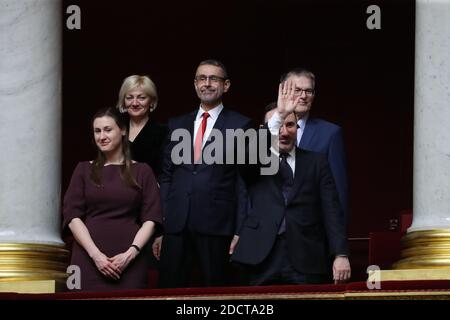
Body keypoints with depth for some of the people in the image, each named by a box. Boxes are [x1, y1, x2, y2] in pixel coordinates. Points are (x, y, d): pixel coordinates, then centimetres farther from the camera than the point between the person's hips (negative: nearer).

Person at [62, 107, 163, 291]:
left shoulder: (141, 171, 9)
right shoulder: (84, 170, 11)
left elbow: (151, 219, 3)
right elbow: (72, 215, 3)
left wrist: (130, 253, -11)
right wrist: (95, 254, -10)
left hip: (130, 260, 0)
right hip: (89, 257, 0)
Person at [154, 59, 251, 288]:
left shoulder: (239, 125, 4)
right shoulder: (177, 125, 16)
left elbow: (243, 181, 1)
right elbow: (166, 177, 14)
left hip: (216, 225, -3)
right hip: (176, 225, 3)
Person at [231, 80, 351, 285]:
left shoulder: (316, 162, 13)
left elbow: (331, 211, 5)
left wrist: (340, 254, -7)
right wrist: (278, 115, -22)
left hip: (306, 261, 0)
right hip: (262, 260, 0)